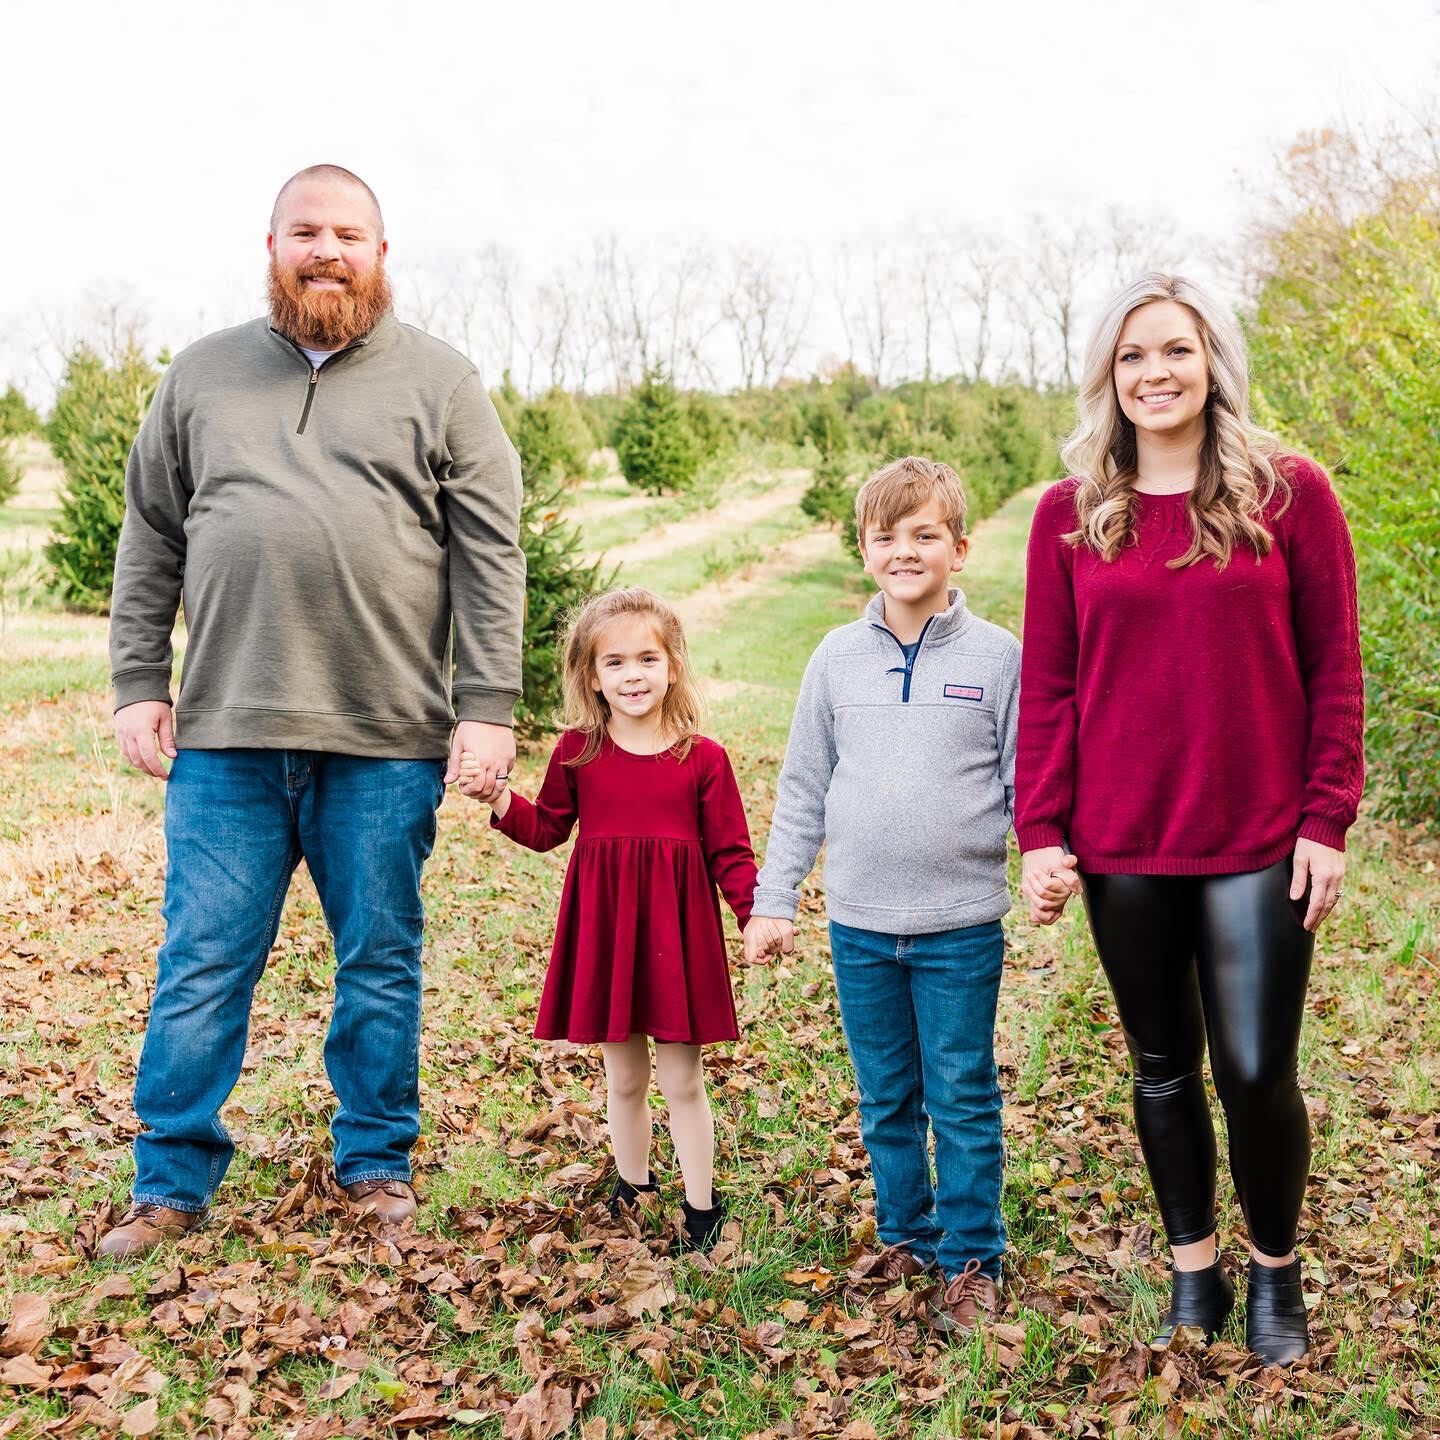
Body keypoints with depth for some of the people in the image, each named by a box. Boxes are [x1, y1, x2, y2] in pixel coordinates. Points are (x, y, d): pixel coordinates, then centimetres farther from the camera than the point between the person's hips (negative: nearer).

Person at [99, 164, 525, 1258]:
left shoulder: (439, 382, 5)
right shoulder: (202, 375, 13)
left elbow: (490, 554, 0)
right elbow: (151, 541, 14)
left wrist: (488, 705, -7)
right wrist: (139, 682, 6)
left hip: (387, 741, -1)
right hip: (224, 736, 2)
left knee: (381, 961, 9)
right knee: (204, 963, 5)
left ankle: (378, 1160, 26)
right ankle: (175, 1179, 19)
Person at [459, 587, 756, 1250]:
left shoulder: (703, 759, -6)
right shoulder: (578, 752, 0)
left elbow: (730, 853, -3)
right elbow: (547, 829, 10)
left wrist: (760, 914, -16)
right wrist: (496, 797, -7)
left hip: (678, 928, -2)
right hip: (603, 929, 2)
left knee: (683, 1079, 7)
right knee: (624, 1078, 16)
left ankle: (701, 1206, 22)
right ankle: (632, 1187, 37)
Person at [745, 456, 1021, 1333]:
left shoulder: (998, 656, -3)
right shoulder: (838, 658, 4)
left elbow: (1027, 784, -1)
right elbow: (804, 789, 8)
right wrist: (775, 899, 6)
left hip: (962, 924, -3)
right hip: (858, 925, 3)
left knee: (963, 1100, 6)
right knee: (886, 1100, 14)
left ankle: (974, 1259, 20)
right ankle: (906, 1237, 31)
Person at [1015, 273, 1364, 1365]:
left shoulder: (1290, 493, -1)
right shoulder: (1070, 514, 4)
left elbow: (1333, 669, -1)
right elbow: (1047, 686, 4)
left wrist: (1327, 822, -6)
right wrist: (1042, 833, -2)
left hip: (1258, 843, -2)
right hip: (1121, 846, 2)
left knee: (1256, 1071, 1)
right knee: (1163, 1069, 14)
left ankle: (1277, 1274, 26)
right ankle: (1193, 1272, 32)